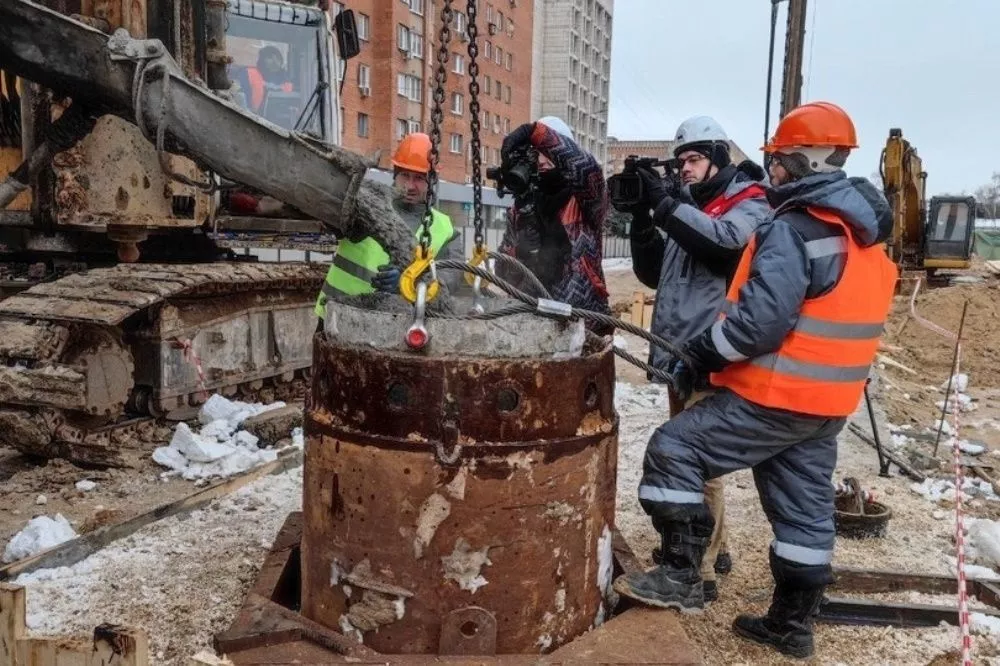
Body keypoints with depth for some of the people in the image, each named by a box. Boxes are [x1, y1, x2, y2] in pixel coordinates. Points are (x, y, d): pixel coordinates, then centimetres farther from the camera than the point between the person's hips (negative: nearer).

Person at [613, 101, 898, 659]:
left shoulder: (795, 229, -19)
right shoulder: (867, 233, 12)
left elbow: (758, 321, -25)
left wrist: (699, 354, -11)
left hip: (775, 398, -9)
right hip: (827, 400, 9)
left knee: (673, 450, -2)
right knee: (806, 507, 16)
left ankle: (681, 577, 3)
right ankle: (794, 624, 28)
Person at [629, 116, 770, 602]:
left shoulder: (749, 203, -2)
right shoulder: (688, 206, 19)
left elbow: (726, 238, -25)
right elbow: (654, 275, 15)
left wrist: (664, 203, -22)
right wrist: (642, 218, 3)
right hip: (682, 352, 8)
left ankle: (698, 571, -1)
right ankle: (711, 547, 31)